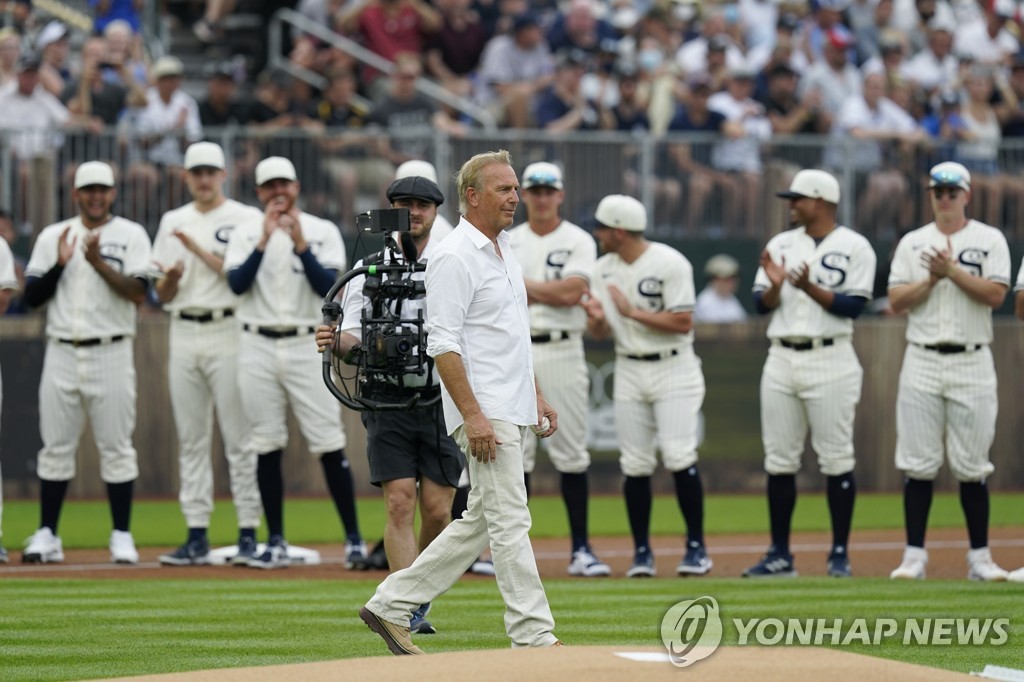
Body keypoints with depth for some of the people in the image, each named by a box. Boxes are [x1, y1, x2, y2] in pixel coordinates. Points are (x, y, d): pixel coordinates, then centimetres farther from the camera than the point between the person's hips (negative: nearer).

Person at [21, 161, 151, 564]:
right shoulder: (52, 237, 11)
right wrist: (59, 265, -9)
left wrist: (99, 263, -19)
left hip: (111, 353, -2)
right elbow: (32, 297, 5)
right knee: (55, 446, 2)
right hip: (61, 352, 2)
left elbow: (138, 293, -9)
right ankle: (46, 535, 6)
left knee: (116, 447, -2)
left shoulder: (130, 235, 3)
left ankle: (122, 538, 2)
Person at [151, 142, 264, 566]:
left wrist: (198, 250, -15)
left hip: (229, 329, -5)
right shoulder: (173, 223, 16)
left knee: (240, 436, -6)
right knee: (190, 439, 4)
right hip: (184, 335, 5)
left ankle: (249, 532, -4)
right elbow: (163, 295, 13)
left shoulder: (246, 219, 2)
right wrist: (171, 277, -9)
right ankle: (197, 536, 6)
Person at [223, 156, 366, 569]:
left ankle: (354, 539, 0)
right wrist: (265, 240, -18)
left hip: (307, 345, -1)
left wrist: (300, 243, -18)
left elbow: (328, 287, -9)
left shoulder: (323, 232, 4)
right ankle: (276, 544, 8)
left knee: (329, 444, -5)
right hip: (258, 348, 1)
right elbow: (237, 284, -9)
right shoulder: (245, 233, 6)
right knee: (266, 446, 3)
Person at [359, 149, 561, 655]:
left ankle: (392, 605, 17)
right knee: (509, 520, -9)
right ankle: (533, 637, -8)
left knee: (482, 522, 12)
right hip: (484, 414, -10)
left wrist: (536, 396, 21)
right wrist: (473, 415, -23)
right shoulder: (454, 258, -13)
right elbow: (443, 345, -19)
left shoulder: (504, 251, 16)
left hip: (512, 411, 10)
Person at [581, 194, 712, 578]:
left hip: (673, 369, -5)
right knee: (635, 464, 2)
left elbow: (683, 323, -17)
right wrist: (596, 319, -14)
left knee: (679, 456, -13)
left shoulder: (670, 264, -12)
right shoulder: (603, 270, 7)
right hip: (629, 371, 5)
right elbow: (600, 332, 9)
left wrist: (633, 312, -19)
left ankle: (696, 547, -5)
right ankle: (641, 551, 9)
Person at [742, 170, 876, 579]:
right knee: (779, 460, 4)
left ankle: (840, 554, 2)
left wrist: (810, 288, -20)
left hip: (829, 360, -5)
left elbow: (853, 306, -10)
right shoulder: (780, 245, 13)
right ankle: (780, 555, 9)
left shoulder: (854, 247, -1)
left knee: (836, 459, -3)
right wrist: (775, 285, -11)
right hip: (781, 359, 5)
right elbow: (761, 305, 9)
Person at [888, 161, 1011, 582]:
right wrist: (931, 280, -11)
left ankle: (980, 559, 6)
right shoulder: (912, 243, 10)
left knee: (972, 465, 0)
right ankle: (914, 556, 3)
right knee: (918, 464, -1)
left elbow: (996, 295, -8)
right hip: (922, 361, 2)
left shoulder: (990, 240, 4)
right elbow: (896, 302, 3)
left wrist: (953, 271, -14)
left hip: (972, 363, -2)